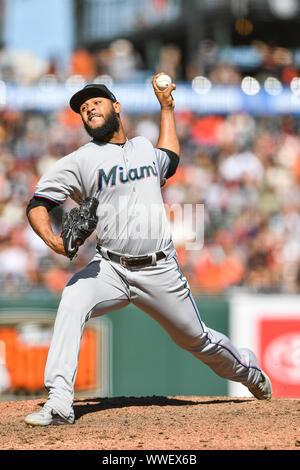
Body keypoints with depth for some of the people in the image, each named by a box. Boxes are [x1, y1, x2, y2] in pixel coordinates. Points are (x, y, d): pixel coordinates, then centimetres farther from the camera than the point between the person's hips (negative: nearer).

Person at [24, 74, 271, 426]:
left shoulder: (145, 148, 13)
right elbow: (38, 204, -4)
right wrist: (52, 239, -24)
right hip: (109, 268, -2)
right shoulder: (80, 161, 0)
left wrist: (167, 107, 38)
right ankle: (59, 403, -37)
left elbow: (169, 160, 39)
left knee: (196, 340, 11)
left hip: (160, 272, 2)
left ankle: (247, 369, 44)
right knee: (73, 301, -32)